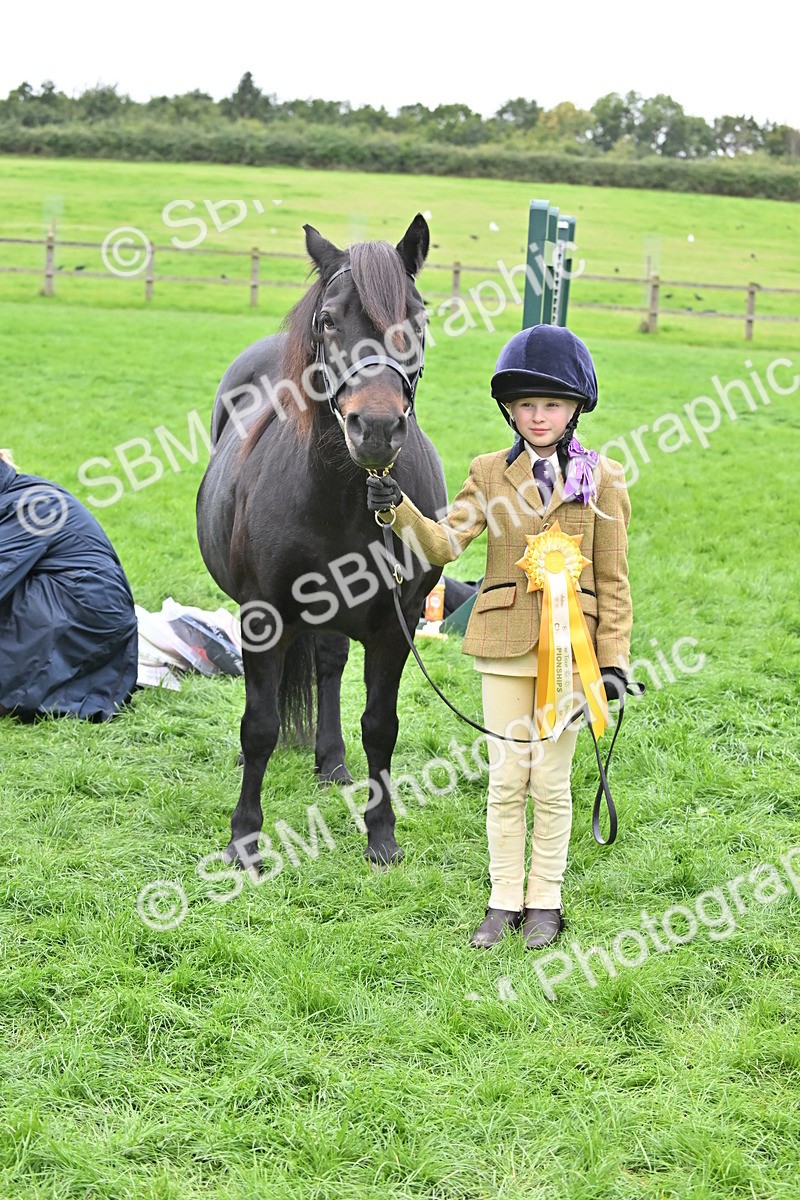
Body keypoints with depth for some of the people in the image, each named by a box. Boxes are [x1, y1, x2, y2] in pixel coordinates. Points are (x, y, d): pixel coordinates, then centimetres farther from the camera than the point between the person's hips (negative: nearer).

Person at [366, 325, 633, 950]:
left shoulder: (602, 479, 1)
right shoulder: (491, 472, 5)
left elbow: (613, 580, 1)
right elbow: (444, 542, -6)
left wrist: (614, 659, -4)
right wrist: (399, 509, -25)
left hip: (569, 647, -1)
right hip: (505, 645, 2)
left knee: (550, 780, 4)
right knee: (506, 777, 5)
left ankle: (545, 903, 18)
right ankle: (504, 900, 17)